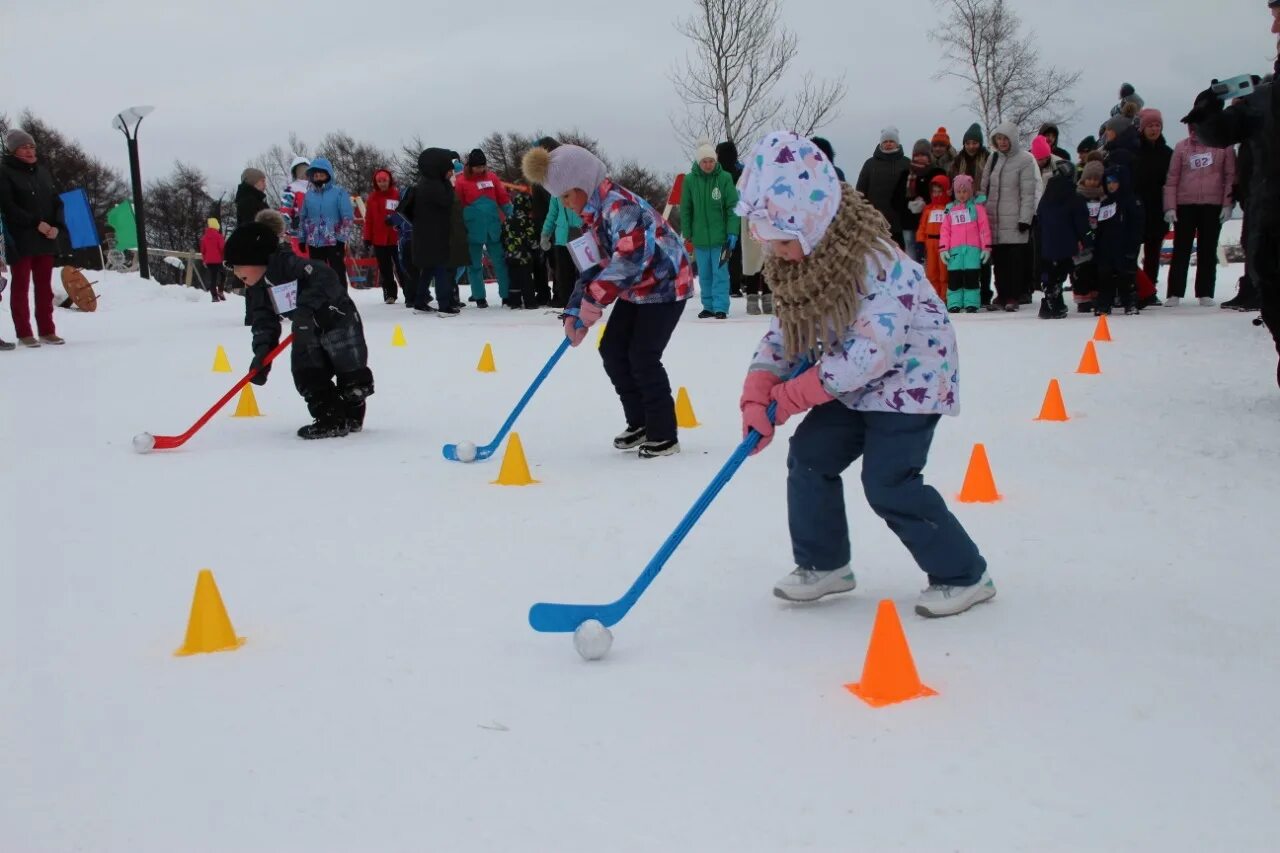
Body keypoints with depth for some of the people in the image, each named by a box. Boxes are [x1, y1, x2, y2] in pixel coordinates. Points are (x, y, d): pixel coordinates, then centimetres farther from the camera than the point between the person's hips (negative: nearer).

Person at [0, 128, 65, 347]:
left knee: (44, 286, 8)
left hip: (46, 239, 5)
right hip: (20, 240, -5)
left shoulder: (42, 171, 12)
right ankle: (24, 333, 4)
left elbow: (56, 201, 12)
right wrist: (36, 223, -17)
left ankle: (47, 330, 13)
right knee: (21, 286, 1)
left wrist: (56, 226, -5)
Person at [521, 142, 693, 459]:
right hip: (634, 291, 10)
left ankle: (664, 435, 2)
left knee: (642, 358, -12)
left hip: (665, 285, -10)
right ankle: (639, 423, 19)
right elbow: (592, 267, 6)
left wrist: (595, 299, -36)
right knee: (612, 350, 6)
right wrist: (575, 311, -5)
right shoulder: (593, 216, 6)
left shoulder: (620, 206, -25)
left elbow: (630, 256, -37)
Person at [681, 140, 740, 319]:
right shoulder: (690, 180, -1)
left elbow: (733, 207, -5)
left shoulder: (725, 178, -6)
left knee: (720, 273, -3)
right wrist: (687, 234, 4)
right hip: (699, 237, 3)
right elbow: (685, 209, 5)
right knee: (704, 275, 10)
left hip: (720, 237, -3)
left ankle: (721, 307, 2)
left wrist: (732, 232, -9)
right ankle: (708, 306, 20)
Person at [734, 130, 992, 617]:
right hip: (853, 383, 8)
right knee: (809, 456, 3)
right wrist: (757, 397, -15)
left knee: (888, 483, -13)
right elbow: (785, 332, 0)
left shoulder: (874, 263, -31)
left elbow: (870, 354, -32)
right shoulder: (795, 262, -5)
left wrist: (791, 396, -25)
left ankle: (964, 576, 4)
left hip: (909, 379, -8)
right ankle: (825, 564, 20)